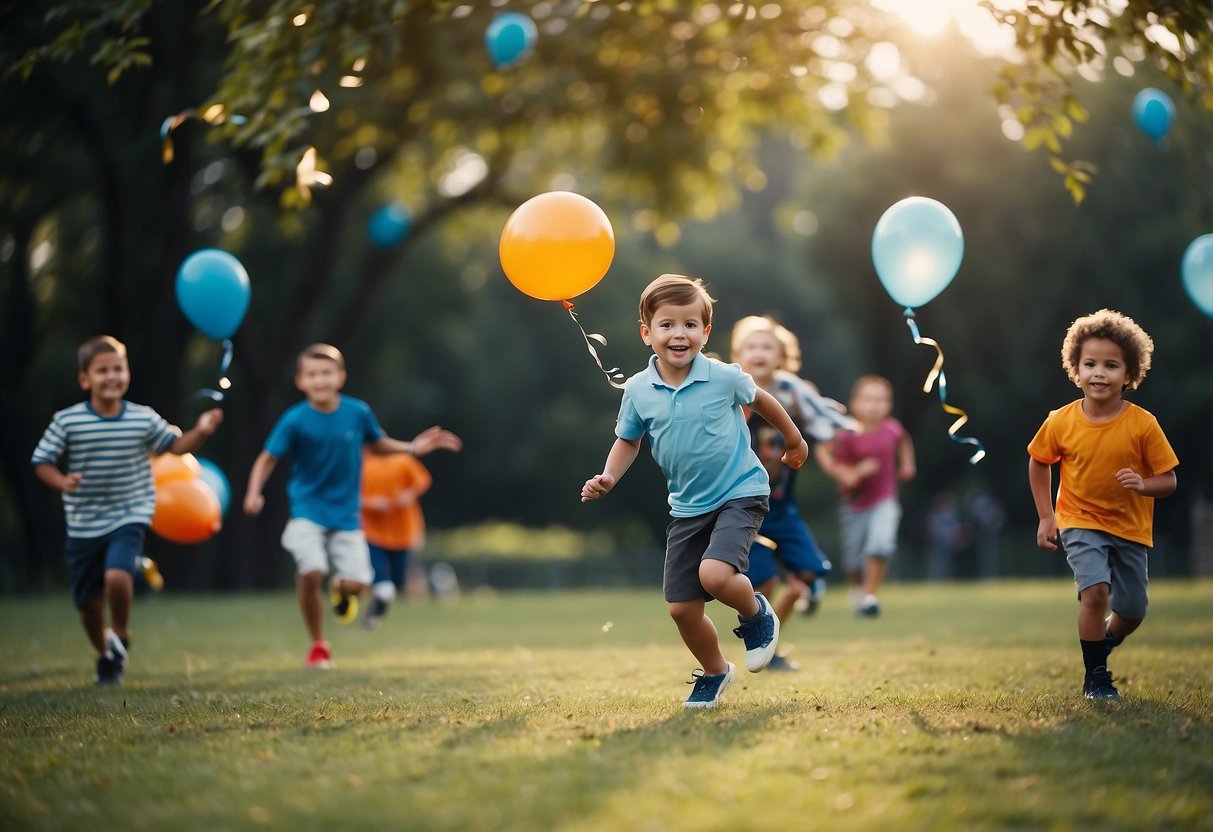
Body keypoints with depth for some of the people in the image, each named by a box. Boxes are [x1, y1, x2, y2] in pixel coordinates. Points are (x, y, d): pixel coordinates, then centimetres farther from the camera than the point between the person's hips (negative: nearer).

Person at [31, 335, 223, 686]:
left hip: (129, 516, -1)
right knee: (88, 600, 9)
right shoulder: (66, 421, -8)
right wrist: (61, 481, -24)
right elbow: (42, 462, -4)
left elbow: (174, 445, 10)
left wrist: (200, 431, -9)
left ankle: (121, 637, 1)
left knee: (117, 576, -27)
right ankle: (105, 657, 37)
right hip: (84, 523, 1)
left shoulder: (144, 419, -3)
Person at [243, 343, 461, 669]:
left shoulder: (358, 412, -4)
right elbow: (267, 459, -5)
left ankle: (340, 588, 30)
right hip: (308, 511, -2)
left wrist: (412, 447, -1)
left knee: (357, 583, -12)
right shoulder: (295, 420, -11)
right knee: (311, 573, -24)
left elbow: (377, 443, 13)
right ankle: (318, 646, 0)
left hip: (346, 514, 2)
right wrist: (254, 493, -21)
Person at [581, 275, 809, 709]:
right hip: (688, 507, 4)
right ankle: (714, 672, 34)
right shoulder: (638, 390, -7)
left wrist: (794, 438, 21)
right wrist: (608, 478, -8)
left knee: (714, 574, -28)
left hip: (739, 494, -4)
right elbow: (628, 440, 10)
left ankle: (756, 614, 7)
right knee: (681, 608, 4)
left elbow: (759, 399, 7)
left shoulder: (724, 377, -14)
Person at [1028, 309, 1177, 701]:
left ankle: (1101, 645, 45)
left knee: (1132, 613, 10)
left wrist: (1144, 485, -30)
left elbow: (1168, 480, -8)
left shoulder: (1143, 424, -14)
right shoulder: (1061, 422, -11)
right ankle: (1095, 677, -6)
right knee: (1096, 590, -24)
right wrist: (1046, 516, 3)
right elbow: (1038, 463, 8)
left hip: (1131, 529, 2)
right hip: (1081, 524, -2)